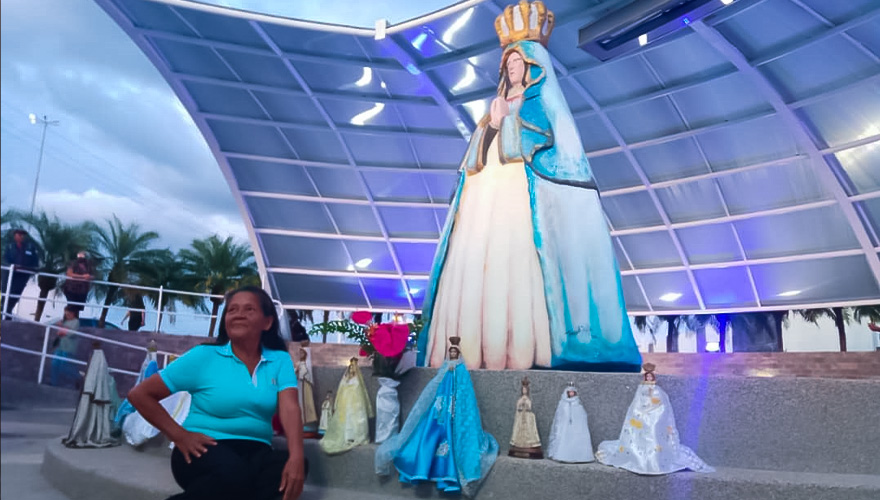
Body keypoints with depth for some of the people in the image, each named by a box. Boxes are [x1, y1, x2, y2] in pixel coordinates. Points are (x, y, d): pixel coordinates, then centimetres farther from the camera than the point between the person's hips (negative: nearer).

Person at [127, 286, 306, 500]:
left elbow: (289, 409, -10)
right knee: (234, 474, -36)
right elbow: (139, 394, 1)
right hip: (206, 450, -2)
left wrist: (296, 457, -28)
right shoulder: (203, 356, -1)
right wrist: (180, 436, -7)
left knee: (287, 467, -31)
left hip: (255, 452, 3)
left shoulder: (280, 360, 5)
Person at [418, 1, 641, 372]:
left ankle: (517, 352, -19)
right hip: (485, 195, 6)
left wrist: (504, 123, -4)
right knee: (475, 268, -5)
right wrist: (491, 126, 2)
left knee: (513, 267, -18)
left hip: (520, 196, -6)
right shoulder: (499, 104, 26)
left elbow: (561, 149, -5)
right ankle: (474, 350, -6)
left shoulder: (543, 101, 9)